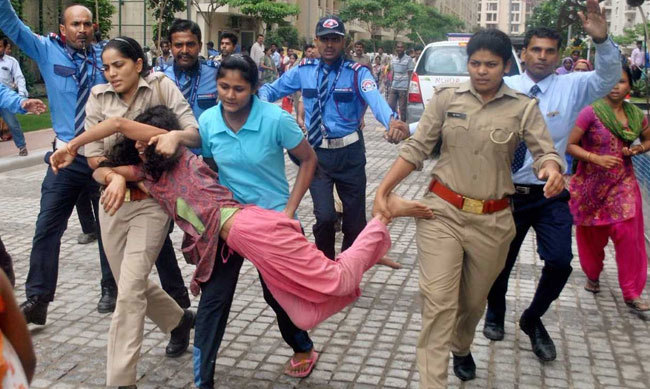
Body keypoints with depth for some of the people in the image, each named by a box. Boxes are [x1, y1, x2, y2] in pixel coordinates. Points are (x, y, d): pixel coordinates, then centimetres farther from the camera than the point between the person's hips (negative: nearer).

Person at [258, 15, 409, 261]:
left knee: (355, 219, 10)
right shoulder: (303, 70, 2)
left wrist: (391, 121, -51)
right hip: (317, 152, 1)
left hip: (349, 153, 0)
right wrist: (262, 103, -18)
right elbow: (271, 89, 8)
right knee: (325, 216, -10)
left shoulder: (357, 73, -9)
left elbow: (375, 98, -29)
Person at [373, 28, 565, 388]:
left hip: (492, 221, 2)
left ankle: (461, 348, 50)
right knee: (438, 300, -9)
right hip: (442, 211, -1)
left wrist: (552, 169, -30)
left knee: (474, 300, 19)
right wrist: (383, 190, -7)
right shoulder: (446, 98, -2)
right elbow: (416, 149, -1)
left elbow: (545, 153, -6)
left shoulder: (524, 108, -1)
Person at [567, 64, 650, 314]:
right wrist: (596, 158, -23)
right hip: (591, 185, -2)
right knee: (592, 236, 12)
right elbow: (570, 145, -11)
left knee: (628, 235, -7)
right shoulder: (591, 112, -11)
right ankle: (592, 275, 41)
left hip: (623, 184, 2)